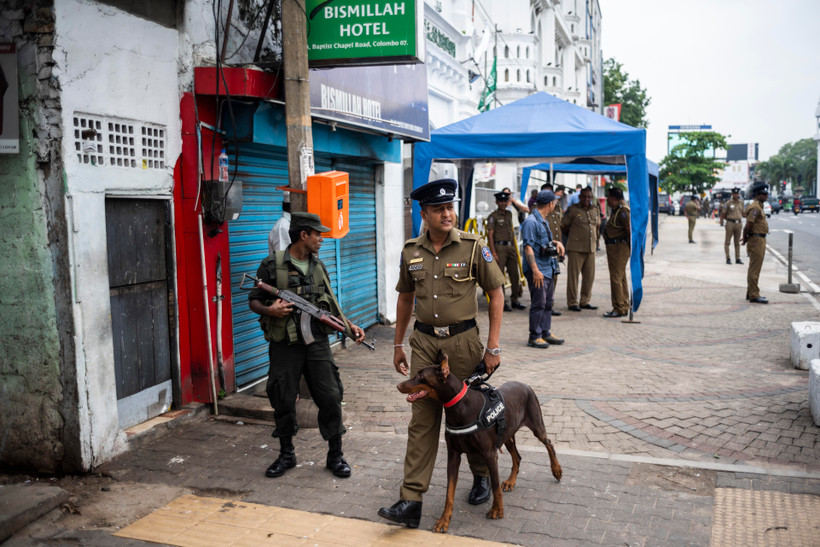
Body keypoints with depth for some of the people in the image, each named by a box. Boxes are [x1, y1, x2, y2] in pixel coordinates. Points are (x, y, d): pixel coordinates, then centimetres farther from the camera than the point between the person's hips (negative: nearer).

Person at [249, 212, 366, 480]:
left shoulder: (318, 266, 11)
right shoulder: (272, 265, -4)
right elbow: (254, 300, 1)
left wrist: (349, 325, 7)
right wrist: (270, 310, -19)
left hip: (317, 342, 3)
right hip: (285, 345, -3)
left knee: (330, 397, 1)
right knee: (283, 400, 6)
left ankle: (335, 455, 15)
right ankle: (286, 454, 26)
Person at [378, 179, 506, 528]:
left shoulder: (472, 247, -8)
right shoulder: (411, 251, 3)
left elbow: (496, 294, -4)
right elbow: (405, 298, 14)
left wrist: (493, 347, -8)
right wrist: (398, 344, 16)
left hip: (462, 340, -2)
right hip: (424, 342, 3)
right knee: (422, 420, 2)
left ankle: (482, 476, 37)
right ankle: (411, 501, 4)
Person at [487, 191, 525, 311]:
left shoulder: (509, 214, 14)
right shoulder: (493, 216, -5)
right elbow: (490, 235, -10)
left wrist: (514, 248, 18)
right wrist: (493, 252, -16)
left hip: (510, 247, 6)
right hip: (499, 247, -6)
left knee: (515, 275, 7)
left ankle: (515, 301, 17)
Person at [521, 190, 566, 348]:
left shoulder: (544, 221, 16)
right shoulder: (531, 222, -14)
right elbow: (528, 247, -19)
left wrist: (556, 242, 9)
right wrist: (535, 270, -25)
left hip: (549, 269, 10)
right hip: (538, 271, -10)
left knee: (548, 302, 14)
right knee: (538, 303, -5)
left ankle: (546, 333, 24)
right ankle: (534, 337, 3)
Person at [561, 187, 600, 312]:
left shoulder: (595, 210, 13)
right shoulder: (573, 209, -3)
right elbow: (563, 226, 2)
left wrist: (595, 238, 18)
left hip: (591, 248, 5)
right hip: (575, 248, -5)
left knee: (589, 276, 7)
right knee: (573, 275, -3)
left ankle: (585, 301, 18)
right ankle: (572, 303, 5)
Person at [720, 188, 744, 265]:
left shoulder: (741, 203, 11)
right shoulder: (728, 203, -4)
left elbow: (742, 213, 22)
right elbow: (723, 214, 0)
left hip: (739, 224, 4)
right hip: (730, 224, -4)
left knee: (737, 242, 9)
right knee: (727, 242, -3)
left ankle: (738, 259, 12)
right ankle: (728, 258, 1)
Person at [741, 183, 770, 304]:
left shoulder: (758, 206, 17)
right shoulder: (755, 207, -17)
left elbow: (749, 226, 24)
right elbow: (748, 226, -23)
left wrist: (746, 238, 19)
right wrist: (745, 239, -10)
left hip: (759, 241, 11)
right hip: (756, 240, -11)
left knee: (754, 269, 15)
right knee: (754, 269, -7)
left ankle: (751, 293, 23)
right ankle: (754, 295, -5)